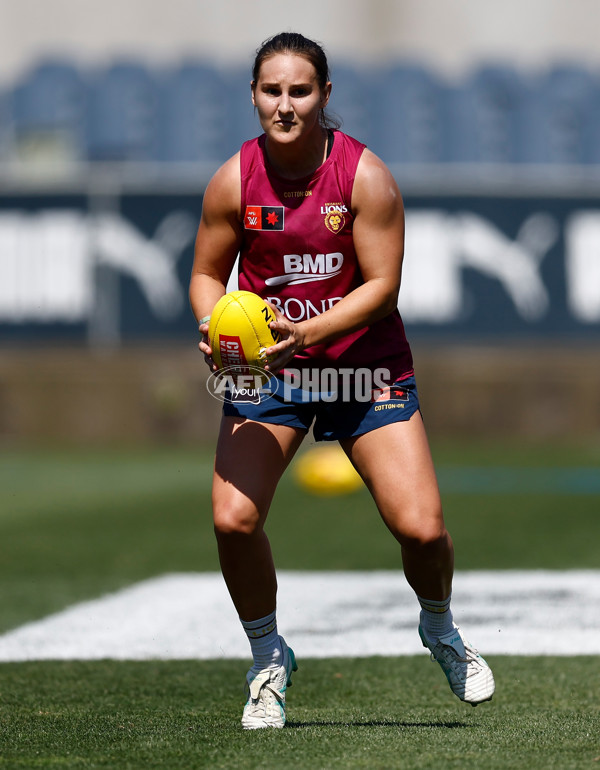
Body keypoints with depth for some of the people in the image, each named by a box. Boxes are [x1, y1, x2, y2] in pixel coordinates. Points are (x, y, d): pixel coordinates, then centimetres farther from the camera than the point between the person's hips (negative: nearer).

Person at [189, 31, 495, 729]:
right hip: (265, 369, 1)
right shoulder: (234, 181, -7)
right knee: (233, 519, -17)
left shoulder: (365, 176, -12)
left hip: (364, 365, -1)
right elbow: (207, 273, 4)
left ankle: (440, 630, 26)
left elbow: (382, 285, -13)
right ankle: (268, 659, 9)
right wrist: (212, 328, -17)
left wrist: (308, 331, -27)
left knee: (421, 527, -10)